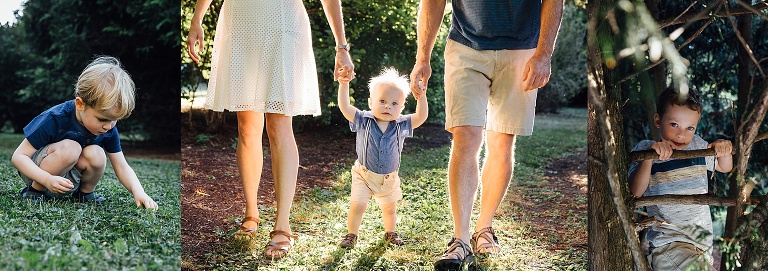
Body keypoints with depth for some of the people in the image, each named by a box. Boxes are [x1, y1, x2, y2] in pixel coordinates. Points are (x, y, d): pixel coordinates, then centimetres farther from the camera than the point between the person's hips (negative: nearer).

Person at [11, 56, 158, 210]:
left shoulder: (109, 130, -11)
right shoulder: (55, 120, -26)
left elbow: (122, 167, -6)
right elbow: (18, 156, -22)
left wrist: (138, 192, -25)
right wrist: (48, 179, -37)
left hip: (68, 181, 5)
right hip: (38, 173, -4)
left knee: (96, 154, -24)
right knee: (70, 148, -32)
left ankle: (85, 193, 1)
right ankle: (35, 190, -13)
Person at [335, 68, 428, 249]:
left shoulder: (401, 126, -8)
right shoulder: (364, 121, -13)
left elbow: (421, 117, -14)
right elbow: (344, 107, -19)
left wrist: (421, 95, -25)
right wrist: (344, 84, -29)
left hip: (389, 178, 2)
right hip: (364, 175, -2)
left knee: (389, 208, 17)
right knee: (357, 206, -6)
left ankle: (390, 232, 41)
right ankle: (351, 235, 15)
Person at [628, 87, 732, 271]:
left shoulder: (697, 145, 7)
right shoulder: (645, 149, -7)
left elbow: (725, 168, 23)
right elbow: (635, 192, -20)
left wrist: (725, 151, 0)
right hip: (667, 241, -6)